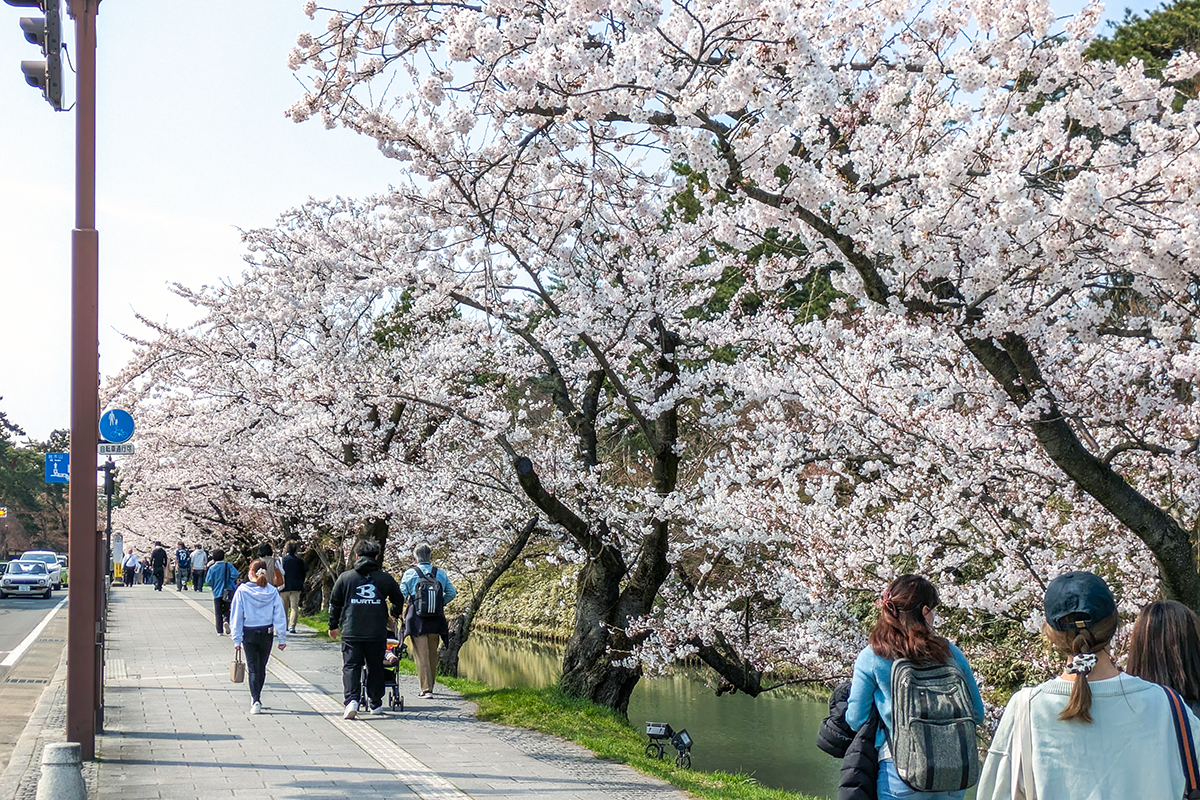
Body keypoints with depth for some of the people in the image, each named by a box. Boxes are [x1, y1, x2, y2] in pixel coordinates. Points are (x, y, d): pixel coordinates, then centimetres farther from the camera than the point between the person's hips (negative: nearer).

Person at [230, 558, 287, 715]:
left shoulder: (242, 591, -9)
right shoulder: (272, 591, -5)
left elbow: (236, 616, -6)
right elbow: (279, 616, -4)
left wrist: (236, 639, 0)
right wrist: (282, 638, 2)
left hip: (249, 633, -2)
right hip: (267, 633, 2)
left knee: (252, 668, 2)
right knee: (262, 667, 17)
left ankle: (256, 701, -11)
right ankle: (256, 697, 31)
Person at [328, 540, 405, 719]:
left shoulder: (345, 577, 4)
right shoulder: (385, 578, 4)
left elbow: (335, 603, 8)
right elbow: (399, 600, 16)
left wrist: (333, 626, 21)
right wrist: (394, 614, 38)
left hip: (351, 632, -1)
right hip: (377, 632, 1)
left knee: (351, 666, 1)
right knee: (375, 667, 11)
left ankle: (352, 699, -18)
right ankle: (376, 704, 18)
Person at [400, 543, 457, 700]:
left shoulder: (410, 573, -4)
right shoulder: (441, 573, 6)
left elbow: (401, 595, -3)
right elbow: (451, 593, 9)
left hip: (416, 618, -3)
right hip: (436, 619, 3)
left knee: (421, 654, -2)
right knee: (433, 653, 16)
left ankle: (426, 689, -7)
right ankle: (429, 686, 27)